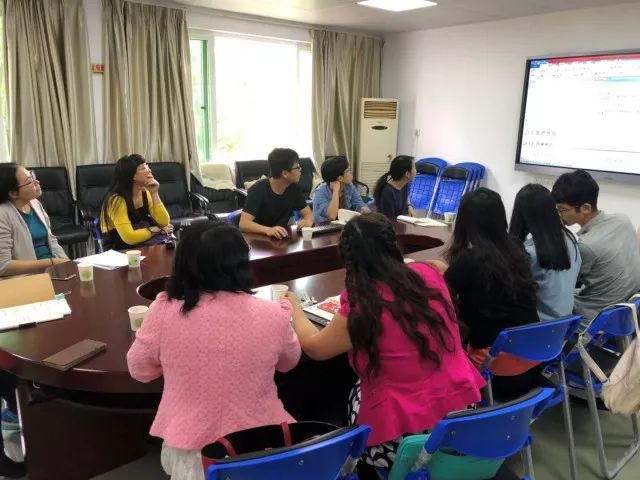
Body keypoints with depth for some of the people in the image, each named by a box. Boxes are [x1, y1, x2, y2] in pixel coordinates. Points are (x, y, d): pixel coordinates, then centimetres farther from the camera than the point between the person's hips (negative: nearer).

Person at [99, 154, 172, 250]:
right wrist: (156, 229, -12)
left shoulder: (145, 193, 2)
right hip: (122, 249, -6)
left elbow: (164, 222, -5)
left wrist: (154, 193, -12)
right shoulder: (117, 200, -19)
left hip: (143, 244, 6)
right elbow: (130, 237, -26)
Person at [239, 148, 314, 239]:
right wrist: (268, 230, -42)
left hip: (281, 238, 4)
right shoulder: (258, 190, -16)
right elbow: (243, 224, -24)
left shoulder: (293, 188, 0)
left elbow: (308, 213, 5)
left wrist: (308, 222, -19)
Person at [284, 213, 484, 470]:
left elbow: (313, 347, -1)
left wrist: (294, 306, 15)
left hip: (406, 435, -5)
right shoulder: (429, 274, -6)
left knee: (351, 399, 23)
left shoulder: (361, 309, -20)